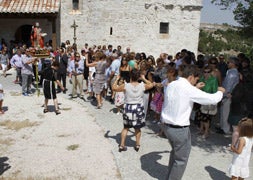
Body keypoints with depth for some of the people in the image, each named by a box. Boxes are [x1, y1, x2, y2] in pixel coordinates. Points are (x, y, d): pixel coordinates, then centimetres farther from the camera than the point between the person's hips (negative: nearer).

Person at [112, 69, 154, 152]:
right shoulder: (143, 86, -7)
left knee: (126, 127, 15)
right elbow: (151, 85, 14)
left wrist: (117, 79, 14)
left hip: (128, 108, 0)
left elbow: (114, 88, 1)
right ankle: (137, 145, 24)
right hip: (139, 108, 0)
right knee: (137, 128, 17)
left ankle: (122, 145, 18)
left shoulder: (125, 86, -11)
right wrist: (144, 79, 22)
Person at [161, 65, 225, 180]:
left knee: (175, 152, 29)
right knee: (181, 160, 12)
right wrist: (220, 91, 6)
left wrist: (195, 88, 23)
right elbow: (213, 99, -14)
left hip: (166, 126, 8)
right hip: (180, 129, -8)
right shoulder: (189, 89, -19)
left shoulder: (171, 85, 3)